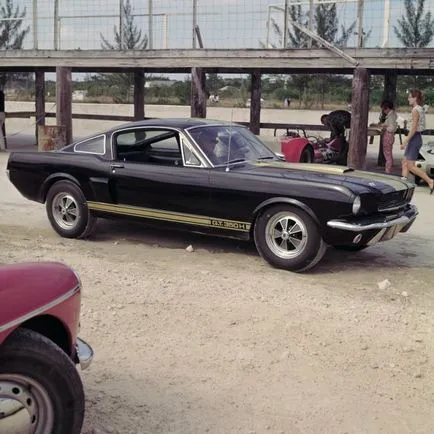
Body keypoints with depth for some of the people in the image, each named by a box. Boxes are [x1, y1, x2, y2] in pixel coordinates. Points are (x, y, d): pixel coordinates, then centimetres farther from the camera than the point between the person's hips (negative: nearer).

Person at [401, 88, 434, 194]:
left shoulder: (415, 110, -15)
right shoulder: (420, 109, 13)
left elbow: (414, 129, -21)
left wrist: (405, 142, -19)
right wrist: (407, 139, 21)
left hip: (414, 138, -10)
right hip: (417, 137, 10)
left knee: (411, 166, -7)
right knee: (405, 162, 11)